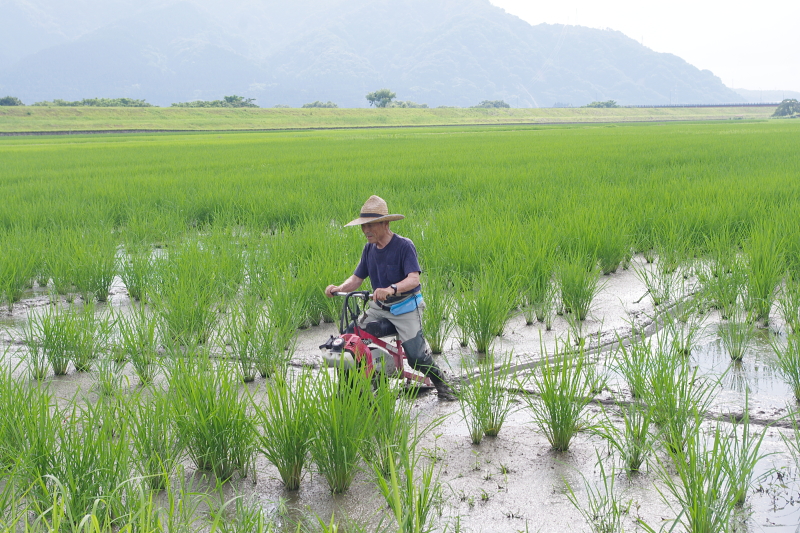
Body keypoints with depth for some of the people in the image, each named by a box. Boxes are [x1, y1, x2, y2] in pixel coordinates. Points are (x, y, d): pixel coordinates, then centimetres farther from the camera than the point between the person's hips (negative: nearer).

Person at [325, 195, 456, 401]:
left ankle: (441, 382, 12)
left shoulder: (404, 246, -15)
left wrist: (391, 289, -45)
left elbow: (413, 278, -26)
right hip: (378, 308, 6)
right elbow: (357, 277, 5)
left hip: (405, 308, -6)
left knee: (416, 356, -15)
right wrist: (340, 288, -17)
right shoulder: (369, 248, 5)